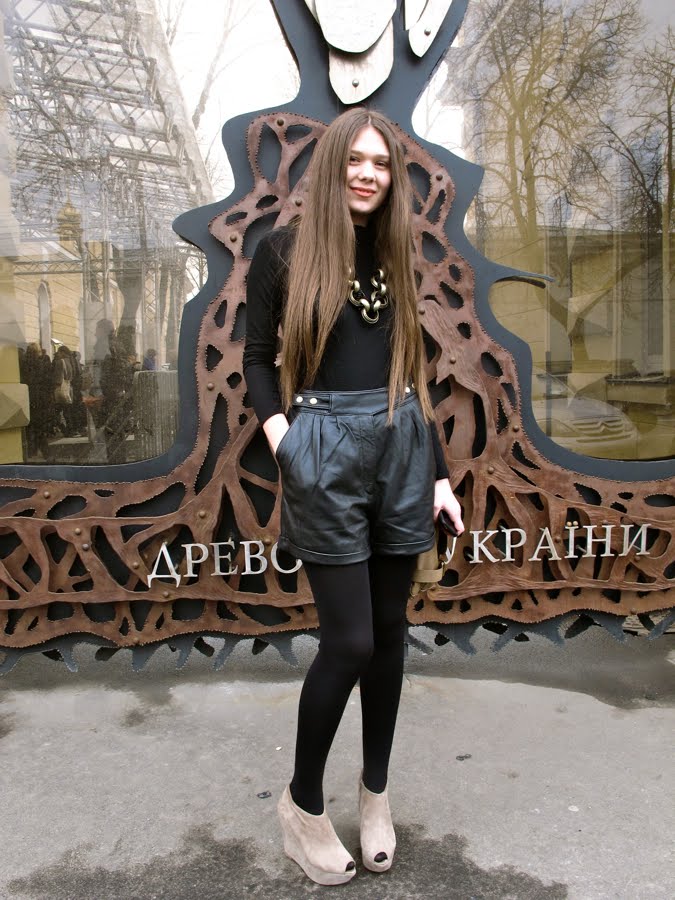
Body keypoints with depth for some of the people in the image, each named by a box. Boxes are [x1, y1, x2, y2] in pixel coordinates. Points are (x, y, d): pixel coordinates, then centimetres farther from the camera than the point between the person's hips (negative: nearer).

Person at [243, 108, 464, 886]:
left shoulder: (392, 254, 14)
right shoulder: (283, 250, 2)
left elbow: (411, 371, 15)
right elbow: (257, 357, 3)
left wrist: (439, 473, 11)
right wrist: (278, 434, -15)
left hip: (400, 448, 5)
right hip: (325, 450, -4)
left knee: (389, 630, 10)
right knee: (349, 640, -5)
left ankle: (375, 792, 31)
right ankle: (302, 803, 20)